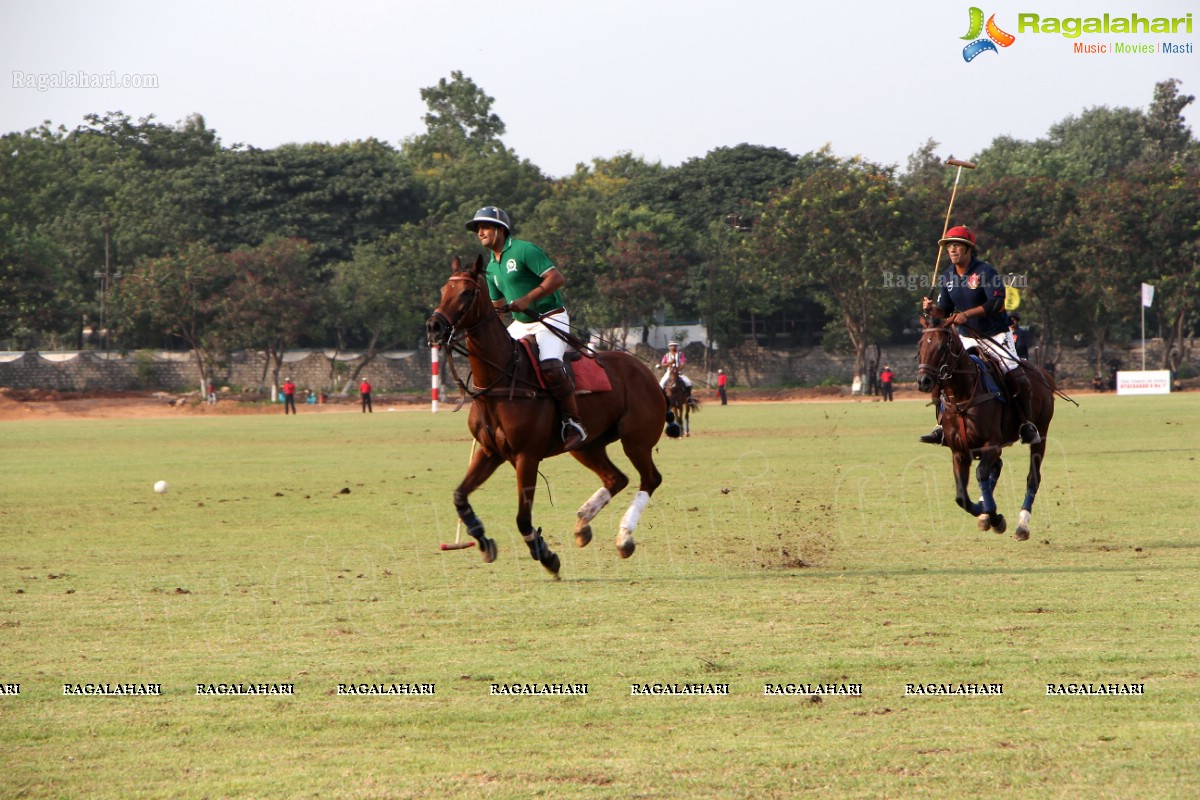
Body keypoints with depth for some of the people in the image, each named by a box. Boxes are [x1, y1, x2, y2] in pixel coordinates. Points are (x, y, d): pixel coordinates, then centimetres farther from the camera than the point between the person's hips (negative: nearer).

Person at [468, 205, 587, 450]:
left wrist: (527, 299, -26)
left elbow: (557, 279, -20)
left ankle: (574, 423, -21)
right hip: (520, 324, 9)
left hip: (550, 318, -9)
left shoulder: (524, 250, -12)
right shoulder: (492, 267, 14)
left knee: (551, 367, -30)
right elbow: (497, 304, 23)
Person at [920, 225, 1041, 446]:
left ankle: (1028, 425, -1)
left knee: (1017, 378, -17)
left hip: (996, 337, -5)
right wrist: (932, 309, -17)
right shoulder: (947, 277, 2)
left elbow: (997, 302, -27)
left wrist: (967, 314, -36)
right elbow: (944, 311, 7)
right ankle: (942, 425, 5)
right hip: (966, 339, 5)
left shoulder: (985, 272, -16)